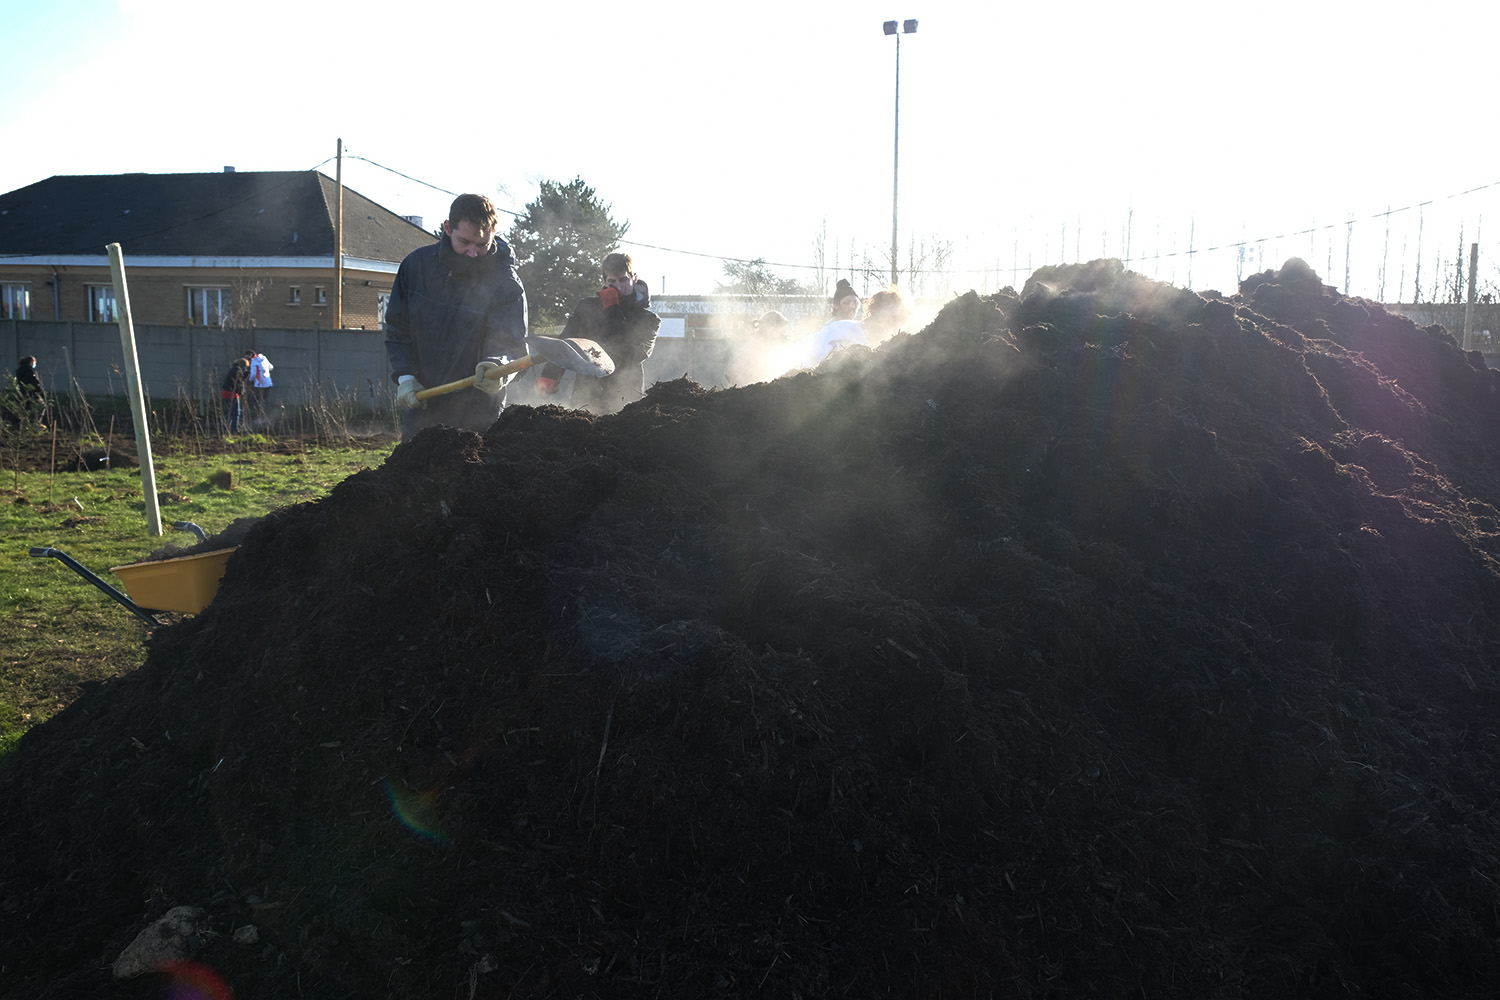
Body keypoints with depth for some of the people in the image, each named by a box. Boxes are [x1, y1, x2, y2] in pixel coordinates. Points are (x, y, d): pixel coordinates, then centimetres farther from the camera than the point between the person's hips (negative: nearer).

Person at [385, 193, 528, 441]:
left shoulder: (506, 285, -11)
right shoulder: (416, 264, 0)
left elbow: (511, 344, -20)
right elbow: (397, 330, 8)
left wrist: (499, 366, -43)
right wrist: (405, 378, -5)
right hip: (421, 405, 4)